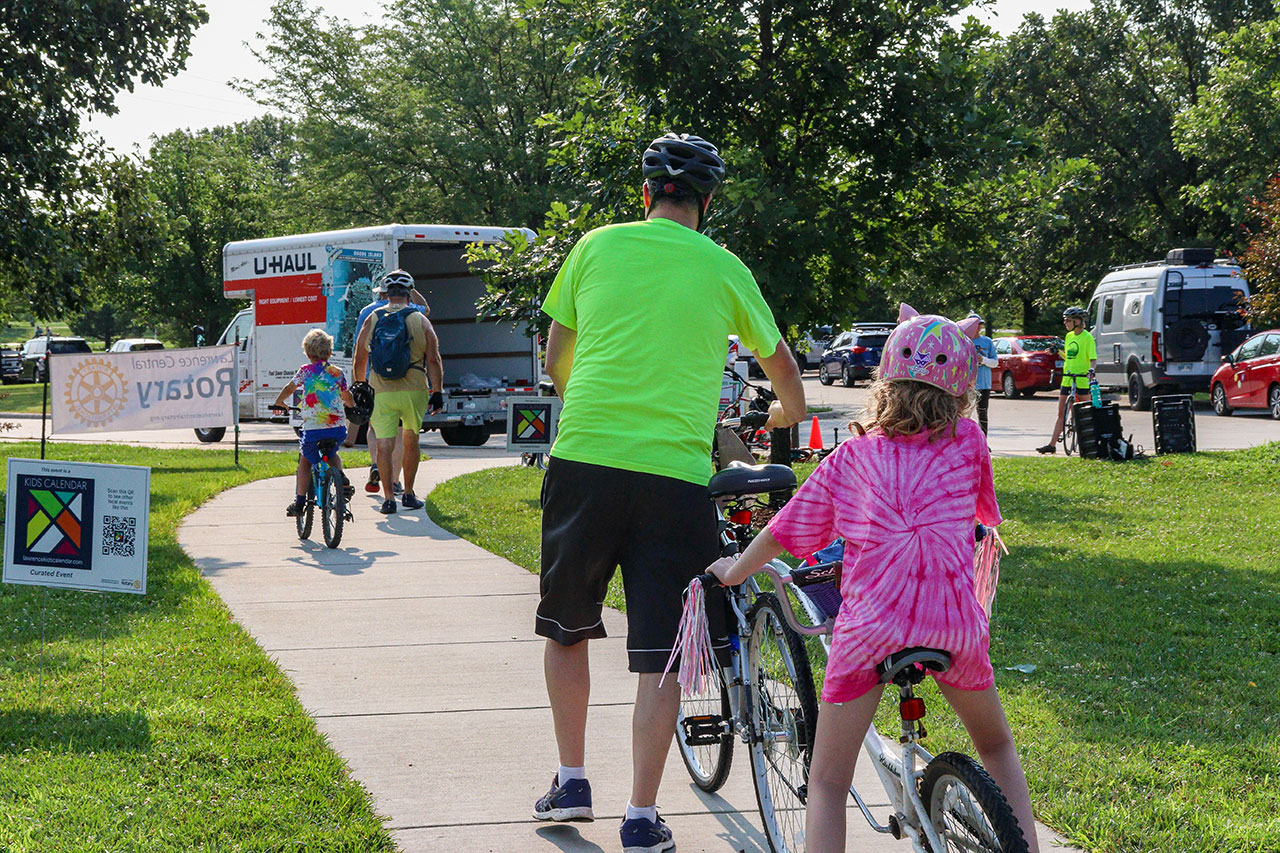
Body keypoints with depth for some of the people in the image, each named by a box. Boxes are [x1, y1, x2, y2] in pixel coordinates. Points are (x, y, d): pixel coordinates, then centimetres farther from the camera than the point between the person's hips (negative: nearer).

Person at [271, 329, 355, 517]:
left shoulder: (306, 370, 2)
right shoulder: (337, 372, 10)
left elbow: (289, 389, 8)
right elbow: (348, 397, 22)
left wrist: (278, 403, 28)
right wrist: (352, 407, 46)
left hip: (313, 428, -3)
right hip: (338, 428, 3)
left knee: (305, 461, 18)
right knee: (331, 454, 33)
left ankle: (300, 501, 10)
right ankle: (340, 475, 5)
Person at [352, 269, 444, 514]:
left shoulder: (371, 320, 4)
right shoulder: (420, 320, 0)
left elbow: (359, 362, 10)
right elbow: (433, 361, -3)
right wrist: (437, 392, 4)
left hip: (381, 393, 0)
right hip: (414, 391, 0)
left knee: (384, 444, 1)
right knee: (411, 440, 16)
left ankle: (388, 498, -5)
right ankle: (408, 494, 19)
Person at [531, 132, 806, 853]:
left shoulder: (598, 246, 7)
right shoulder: (725, 268, 7)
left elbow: (557, 361, 17)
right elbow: (782, 363, 22)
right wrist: (789, 411, 44)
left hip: (584, 463, 1)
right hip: (674, 476, -1)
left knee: (567, 630, 20)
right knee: (659, 658, 3)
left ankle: (572, 782, 25)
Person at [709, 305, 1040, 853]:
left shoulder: (851, 457, 12)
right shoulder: (966, 442, 11)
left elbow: (783, 534, 17)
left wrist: (733, 570, 37)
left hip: (870, 623, -1)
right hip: (955, 621, 1)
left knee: (826, 783, 8)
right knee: (997, 747, 28)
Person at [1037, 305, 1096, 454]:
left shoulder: (1087, 337, -8)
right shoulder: (1069, 336, 14)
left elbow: (1093, 358, -13)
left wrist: (1092, 370, -31)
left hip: (1081, 379, -7)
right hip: (1067, 379, 7)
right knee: (1061, 413, 6)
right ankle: (1052, 445, 6)